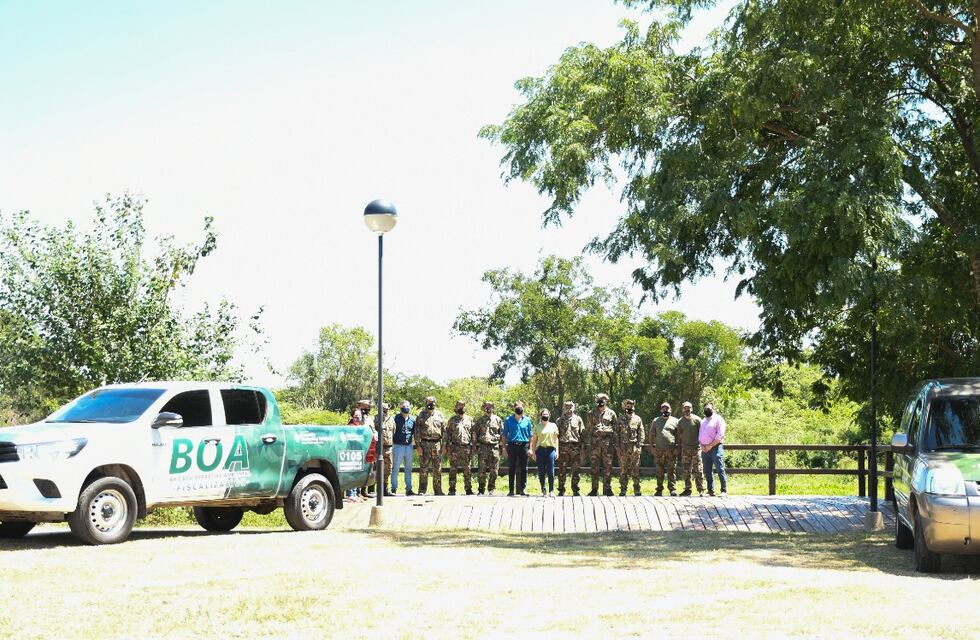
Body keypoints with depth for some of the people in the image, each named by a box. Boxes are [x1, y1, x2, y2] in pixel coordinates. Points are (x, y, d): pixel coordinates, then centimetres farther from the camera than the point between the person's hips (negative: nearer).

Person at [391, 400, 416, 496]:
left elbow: (415, 432, 17)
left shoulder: (412, 419, 8)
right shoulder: (396, 418, -5)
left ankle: (408, 489, 16)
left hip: (409, 446, 5)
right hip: (398, 446, -4)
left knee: (408, 469, 9)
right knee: (395, 468, 0)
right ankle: (394, 489, 4)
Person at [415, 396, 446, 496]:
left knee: (437, 469, 4)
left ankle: (438, 490, 10)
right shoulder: (421, 415, 3)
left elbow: (444, 430, 12)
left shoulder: (439, 415, 10)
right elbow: (417, 432, 0)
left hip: (437, 444, 2)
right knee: (424, 469, -2)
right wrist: (418, 445, -7)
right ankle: (422, 490, 2)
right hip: (425, 444, -2)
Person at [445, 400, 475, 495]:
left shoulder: (470, 419, 11)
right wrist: (447, 447, -3)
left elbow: (473, 434, 12)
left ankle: (468, 489, 8)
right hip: (454, 448, -1)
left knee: (467, 470, 2)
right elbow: (447, 433, 5)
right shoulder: (452, 420, 7)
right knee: (453, 470, -1)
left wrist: (473, 447, 5)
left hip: (466, 448, 1)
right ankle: (452, 489, 3)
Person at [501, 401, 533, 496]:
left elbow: (530, 436, 12)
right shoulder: (508, 420, 5)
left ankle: (522, 489, 8)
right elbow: (504, 435, 7)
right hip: (512, 445, -1)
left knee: (523, 469, 3)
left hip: (523, 446, 1)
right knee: (511, 469, 1)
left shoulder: (527, 420, 9)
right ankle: (511, 490, 5)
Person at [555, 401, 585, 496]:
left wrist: (582, 447, 3)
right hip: (563, 447, 0)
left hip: (575, 447, 0)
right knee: (562, 470, -2)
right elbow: (556, 435, 9)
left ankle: (575, 490, 9)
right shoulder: (560, 420, 11)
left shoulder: (578, 419, 11)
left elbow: (583, 434, 10)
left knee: (575, 470, 1)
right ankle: (561, 490, 4)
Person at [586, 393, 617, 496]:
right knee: (595, 467, 2)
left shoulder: (611, 413, 9)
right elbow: (588, 428, 13)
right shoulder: (592, 413, 11)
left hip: (607, 442, -1)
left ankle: (607, 489, 4)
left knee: (607, 466, -1)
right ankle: (594, 489, 6)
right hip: (594, 442, 1)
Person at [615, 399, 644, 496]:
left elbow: (641, 433, 5)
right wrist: (617, 447, -1)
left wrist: (639, 446, -5)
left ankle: (637, 490, 2)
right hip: (623, 448, 1)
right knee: (623, 470, 2)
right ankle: (623, 490, 6)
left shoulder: (638, 419, 7)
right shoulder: (621, 419, 7)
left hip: (634, 447, 0)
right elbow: (617, 434, 7)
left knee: (635, 470, -1)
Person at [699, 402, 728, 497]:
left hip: (715, 447, -7)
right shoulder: (703, 421, 21)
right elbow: (699, 435, 19)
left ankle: (724, 491, -8)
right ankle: (711, 491, 9)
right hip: (705, 449, 7)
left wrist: (710, 446, -12)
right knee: (707, 472, 5)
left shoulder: (718, 419, 0)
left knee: (720, 470, -9)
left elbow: (720, 435, -9)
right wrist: (701, 445, 0)